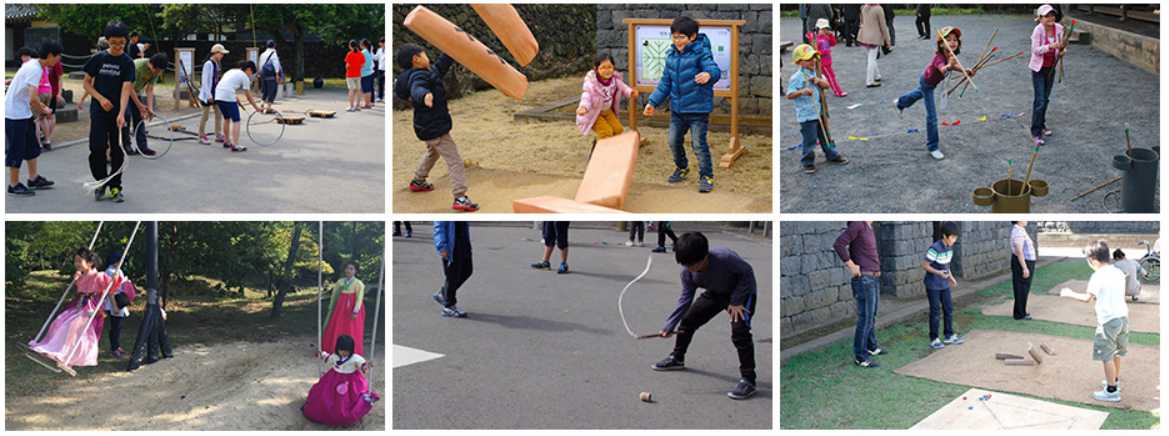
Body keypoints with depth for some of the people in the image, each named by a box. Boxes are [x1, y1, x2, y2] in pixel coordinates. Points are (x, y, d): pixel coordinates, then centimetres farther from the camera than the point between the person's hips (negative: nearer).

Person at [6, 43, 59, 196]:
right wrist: (43, 110, -12)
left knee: (32, 146, 16)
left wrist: (40, 106, 6)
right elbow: (33, 99, -30)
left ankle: (33, 178, 24)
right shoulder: (35, 69, -23)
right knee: (16, 149, 0)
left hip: (23, 113, 9)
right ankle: (14, 185, 10)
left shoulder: (32, 64, 6)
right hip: (15, 114, -9)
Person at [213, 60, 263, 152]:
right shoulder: (245, 77, 3)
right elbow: (248, 96, 5)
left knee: (226, 118, 24)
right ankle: (235, 145, -12)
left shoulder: (232, 71, 25)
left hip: (218, 96, 8)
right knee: (236, 121, -3)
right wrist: (257, 108, 14)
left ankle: (227, 142, 33)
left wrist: (235, 97, 23)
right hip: (228, 97, -8)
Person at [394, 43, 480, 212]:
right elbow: (416, 89, -45)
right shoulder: (418, 77, -24)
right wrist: (424, 95, -68)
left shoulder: (429, 73, 6)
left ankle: (418, 181, 51)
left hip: (427, 127, 11)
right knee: (455, 161, -8)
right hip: (435, 128, -11)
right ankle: (460, 198, -12)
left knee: (433, 152, 35)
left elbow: (441, 65, 16)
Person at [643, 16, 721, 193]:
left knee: (698, 143, -5)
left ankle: (706, 176, 10)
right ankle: (681, 167, 39)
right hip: (677, 108, 7)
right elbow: (665, 82, 13)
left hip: (698, 108, -7)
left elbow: (714, 69, -29)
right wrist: (653, 102, 9)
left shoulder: (701, 53, -13)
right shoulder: (671, 56, 6)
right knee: (673, 141, 15)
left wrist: (709, 75, -53)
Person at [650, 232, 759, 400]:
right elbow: (686, 297, -12)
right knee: (688, 320, 6)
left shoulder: (725, 258, -40)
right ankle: (677, 359, 31)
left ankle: (748, 380, -16)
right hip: (716, 292, 6)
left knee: (739, 331, -25)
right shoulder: (687, 271, -22)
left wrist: (736, 301, -28)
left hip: (742, 291, -6)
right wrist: (669, 325, -18)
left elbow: (747, 273, -24)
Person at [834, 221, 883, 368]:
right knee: (865, 319, -6)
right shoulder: (857, 224, -17)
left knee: (872, 316, 21)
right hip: (864, 280, -10)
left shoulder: (868, 226, 12)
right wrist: (851, 266, -20)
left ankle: (871, 347, 37)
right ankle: (860, 357, 1)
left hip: (874, 279, 10)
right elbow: (838, 245, -26)